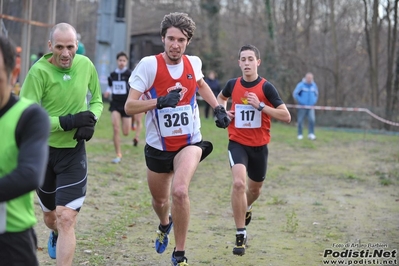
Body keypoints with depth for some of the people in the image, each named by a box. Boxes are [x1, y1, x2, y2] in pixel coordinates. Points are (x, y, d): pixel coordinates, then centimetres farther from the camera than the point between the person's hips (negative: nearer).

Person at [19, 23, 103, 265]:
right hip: (43, 151, 0)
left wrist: (91, 120, -12)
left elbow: (97, 100, 10)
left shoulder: (86, 65, -7)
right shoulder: (39, 72, -19)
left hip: (74, 152, 0)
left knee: (66, 219, -13)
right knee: (50, 216, 21)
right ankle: (56, 235, 58)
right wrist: (69, 122, -28)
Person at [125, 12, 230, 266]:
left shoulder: (194, 63, -5)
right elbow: (129, 106, -20)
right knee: (160, 200, 19)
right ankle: (165, 225, 58)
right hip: (158, 145, 0)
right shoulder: (148, 65, -17)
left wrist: (218, 108, 10)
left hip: (190, 142, 0)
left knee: (179, 191, -26)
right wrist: (161, 101, -33)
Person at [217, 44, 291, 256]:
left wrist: (260, 105, -24)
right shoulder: (233, 84, -3)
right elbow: (221, 97, 22)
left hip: (259, 146, 1)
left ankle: (246, 208, 56)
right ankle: (240, 235, -14)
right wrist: (223, 110, 1)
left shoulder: (266, 87, -11)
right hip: (237, 143, 0)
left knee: (255, 187, 19)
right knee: (239, 183, -23)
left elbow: (286, 116, -15)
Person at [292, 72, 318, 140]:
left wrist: (314, 101, 11)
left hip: (310, 106, 3)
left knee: (312, 120, -15)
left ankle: (311, 134, -9)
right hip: (302, 106, -3)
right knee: (300, 121, 2)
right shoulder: (301, 85, -7)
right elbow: (295, 94, -6)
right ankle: (300, 135, 14)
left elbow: (316, 94, 24)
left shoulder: (314, 85, 8)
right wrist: (300, 101, -7)